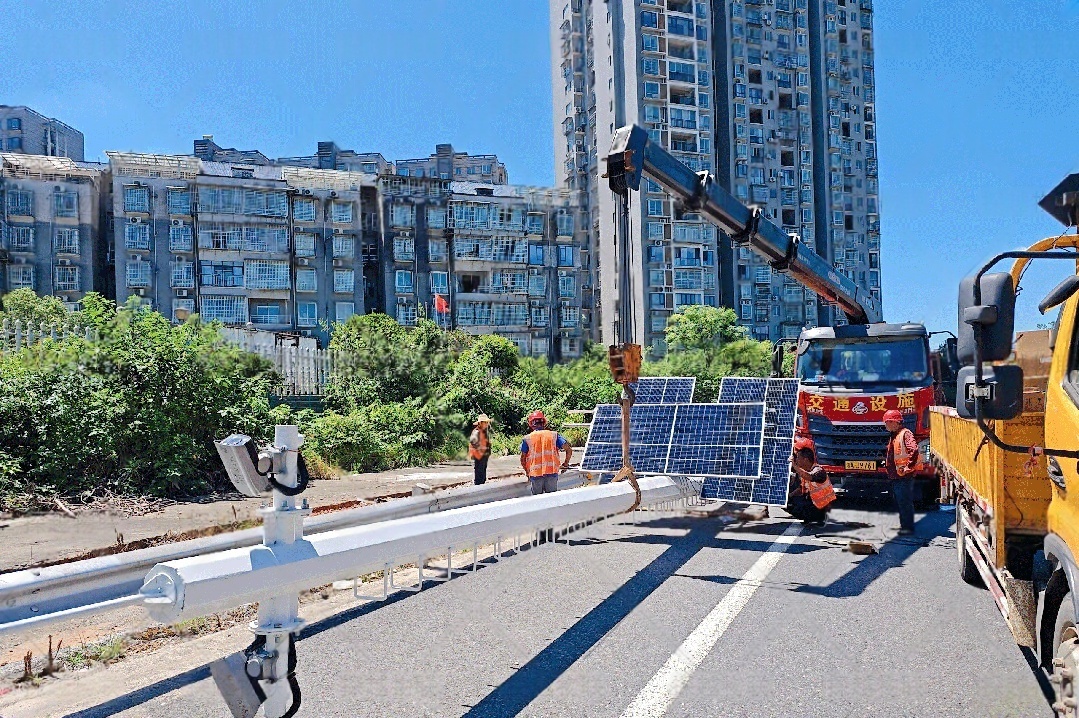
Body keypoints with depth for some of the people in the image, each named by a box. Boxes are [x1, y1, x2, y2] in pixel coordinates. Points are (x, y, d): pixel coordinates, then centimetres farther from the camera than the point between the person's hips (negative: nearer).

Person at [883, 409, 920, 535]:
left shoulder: (905, 433, -13)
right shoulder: (892, 435, 16)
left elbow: (914, 450, -26)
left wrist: (908, 467, -22)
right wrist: (887, 463, 16)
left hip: (904, 476, -10)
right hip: (895, 476, 10)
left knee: (905, 502, -5)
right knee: (899, 502, 16)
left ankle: (908, 527, 0)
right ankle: (904, 525, 25)